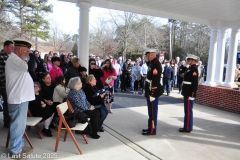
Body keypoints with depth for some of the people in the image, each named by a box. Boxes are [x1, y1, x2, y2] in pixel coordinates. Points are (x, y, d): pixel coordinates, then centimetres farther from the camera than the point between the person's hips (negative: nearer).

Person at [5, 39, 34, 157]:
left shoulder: (17, 60, 18)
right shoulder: (13, 59, -16)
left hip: (21, 97, 10)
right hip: (18, 98, -10)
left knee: (20, 124, 18)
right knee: (18, 124, 0)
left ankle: (19, 145, 31)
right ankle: (16, 151, 13)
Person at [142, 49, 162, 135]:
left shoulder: (156, 64, -18)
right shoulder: (152, 63, 13)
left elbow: (155, 81, -23)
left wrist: (152, 94, -23)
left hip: (153, 92, -10)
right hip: (150, 91, 10)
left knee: (152, 111, 0)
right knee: (151, 111, 17)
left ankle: (152, 130, 10)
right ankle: (151, 127, 28)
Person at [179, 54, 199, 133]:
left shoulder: (194, 69, -15)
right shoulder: (190, 68, 15)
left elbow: (195, 84, -21)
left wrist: (191, 95, -23)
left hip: (190, 94, -10)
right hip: (187, 93, 10)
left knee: (188, 111, -2)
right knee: (187, 111, 15)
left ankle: (187, 128, 7)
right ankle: (187, 126, 24)